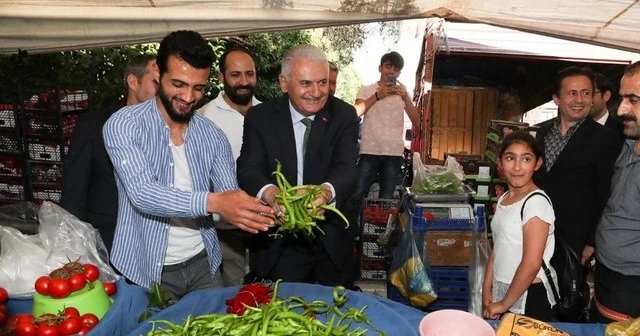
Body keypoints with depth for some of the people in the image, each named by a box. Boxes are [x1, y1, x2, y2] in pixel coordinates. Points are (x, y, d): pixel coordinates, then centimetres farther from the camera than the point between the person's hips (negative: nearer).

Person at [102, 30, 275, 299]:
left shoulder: (212, 135, 0)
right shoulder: (123, 125, -13)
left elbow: (229, 201, -3)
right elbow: (142, 193, -26)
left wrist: (257, 213, -26)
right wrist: (211, 202, -40)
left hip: (202, 263, 4)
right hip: (147, 270, -3)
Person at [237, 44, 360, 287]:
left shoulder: (344, 116, -5)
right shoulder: (260, 117, -5)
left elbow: (346, 167, -18)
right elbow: (249, 169, -17)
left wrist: (327, 191, -42)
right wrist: (270, 193, -40)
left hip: (331, 247, 1)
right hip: (276, 249, -1)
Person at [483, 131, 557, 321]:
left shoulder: (536, 201, -19)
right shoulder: (504, 199, 6)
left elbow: (531, 264, -22)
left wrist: (504, 304, -14)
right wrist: (487, 289, 6)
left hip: (529, 300, -7)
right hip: (502, 294, 7)